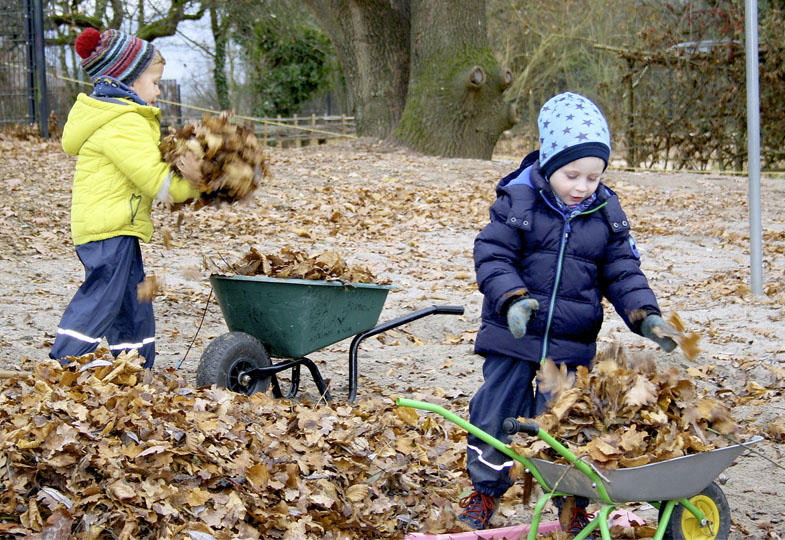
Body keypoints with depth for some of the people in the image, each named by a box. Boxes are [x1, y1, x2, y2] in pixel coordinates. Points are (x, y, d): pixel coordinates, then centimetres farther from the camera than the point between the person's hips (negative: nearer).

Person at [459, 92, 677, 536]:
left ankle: (573, 505, 22)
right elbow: (492, 256, -8)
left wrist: (645, 316, -10)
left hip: (572, 345, 1)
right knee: (496, 415, 4)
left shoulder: (608, 213, 1)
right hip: (513, 336, -1)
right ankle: (486, 491, 26)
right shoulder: (517, 201, -8)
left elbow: (623, 273, 5)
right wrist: (512, 299, -25)